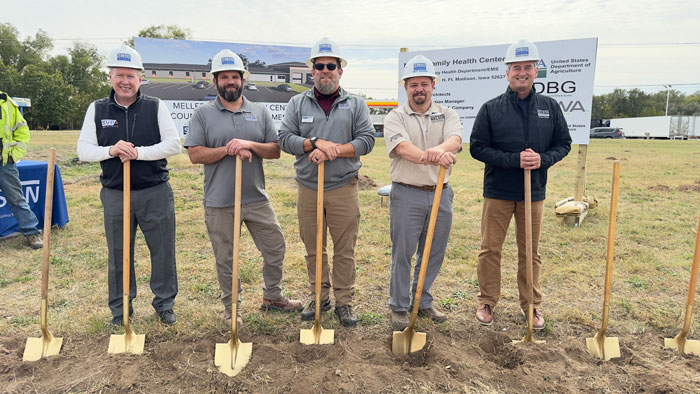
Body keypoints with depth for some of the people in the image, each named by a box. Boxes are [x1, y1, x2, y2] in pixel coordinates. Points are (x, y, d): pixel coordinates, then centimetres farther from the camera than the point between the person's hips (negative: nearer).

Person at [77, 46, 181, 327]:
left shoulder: (155, 107, 0)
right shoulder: (97, 109, 6)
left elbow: (174, 144, -7)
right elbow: (83, 150, 3)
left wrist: (139, 152, -19)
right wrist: (111, 150, -17)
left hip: (155, 193, -1)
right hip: (115, 195, 2)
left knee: (163, 250, 6)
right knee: (118, 254, 11)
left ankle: (164, 304, 23)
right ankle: (120, 309, 27)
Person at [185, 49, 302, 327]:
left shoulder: (261, 112, 8)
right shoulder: (203, 114, 1)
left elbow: (275, 150, 3)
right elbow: (195, 154, -7)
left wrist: (251, 145, -15)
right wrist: (229, 149, -17)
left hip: (256, 198, 3)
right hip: (219, 203, -2)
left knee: (275, 247, 10)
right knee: (225, 258, 9)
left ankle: (272, 296, 32)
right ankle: (231, 306, 29)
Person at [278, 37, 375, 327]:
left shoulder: (356, 104, 6)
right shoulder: (297, 104, 8)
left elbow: (366, 140, -5)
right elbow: (285, 139, -1)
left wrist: (332, 151, -16)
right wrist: (316, 143, -16)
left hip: (343, 189, -1)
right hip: (307, 188, 2)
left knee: (344, 250, 4)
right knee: (313, 248, 11)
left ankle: (344, 301, 18)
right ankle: (319, 297, 27)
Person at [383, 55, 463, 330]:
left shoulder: (447, 115, 8)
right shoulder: (395, 117, 0)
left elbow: (455, 140, -14)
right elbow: (403, 148, -20)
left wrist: (440, 148, -39)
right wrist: (431, 158, -39)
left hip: (441, 194, 3)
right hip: (407, 195, -3)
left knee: (433, 254, 12)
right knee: (402, 254, 4)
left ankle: (423, 302, 30)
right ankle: (399, 307, 19)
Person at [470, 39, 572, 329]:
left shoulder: (550, 107, 5)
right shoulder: (491, 108, -3)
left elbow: (563, 144, 10)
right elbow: (477, 147, -7)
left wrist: (543, 159, -11)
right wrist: (514, 160, -17)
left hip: (534, 192, 2)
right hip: (497, 191, -2)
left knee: (530, 252, 12)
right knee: (490, 250, 5)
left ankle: (532, 305, 28)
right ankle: (487, 302, 22)